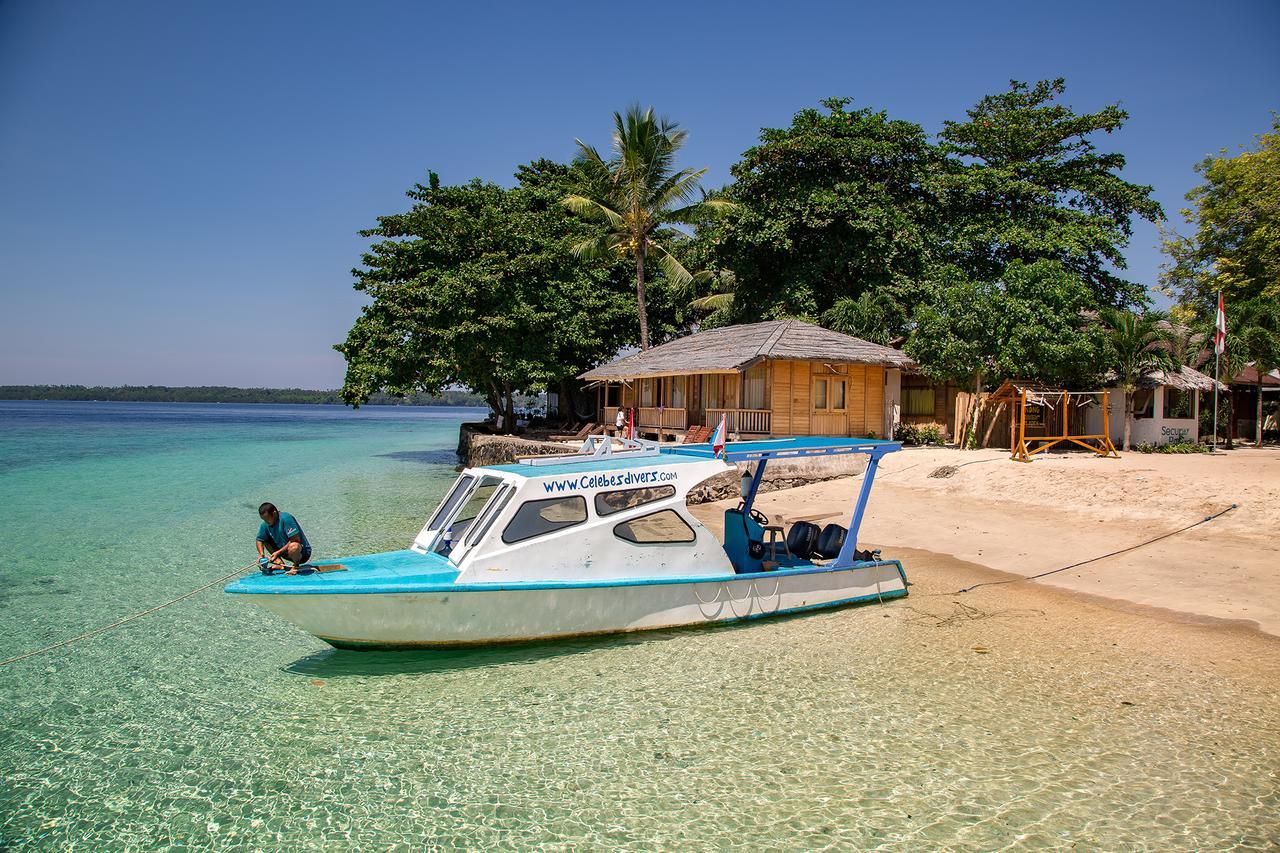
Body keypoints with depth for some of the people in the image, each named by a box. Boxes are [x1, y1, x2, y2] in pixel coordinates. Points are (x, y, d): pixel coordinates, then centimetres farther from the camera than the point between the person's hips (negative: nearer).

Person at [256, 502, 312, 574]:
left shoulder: (286, 518, -24)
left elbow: (295, 539, -28)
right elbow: (260, 540, 7)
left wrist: (278, 552, -26)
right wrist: (261, 554, -12)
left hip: (302, 552, -7)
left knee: (293, 547, -40)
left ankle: (296, 566, -9)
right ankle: (279, 563, 1)